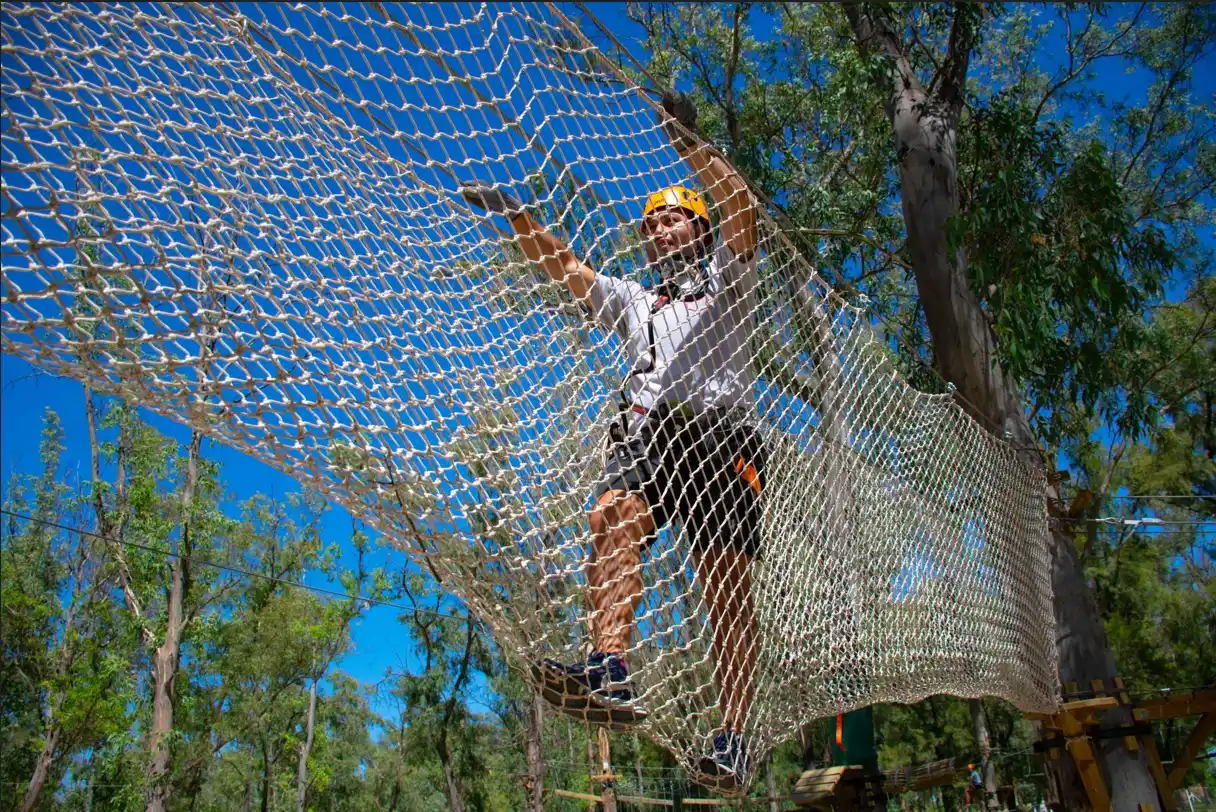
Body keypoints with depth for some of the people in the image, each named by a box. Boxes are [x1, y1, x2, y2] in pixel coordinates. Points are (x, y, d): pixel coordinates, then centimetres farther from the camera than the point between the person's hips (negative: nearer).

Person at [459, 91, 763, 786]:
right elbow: (564, 266, 27)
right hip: (647, 430, 3)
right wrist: (517, 214, 17)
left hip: (720, 434, -3)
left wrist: (686, 141, -2)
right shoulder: (633, 299, 35)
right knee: (614, 517, -29)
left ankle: (733, 735, -12)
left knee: (728, 590, -12)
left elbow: (743, 208, 5)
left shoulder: (726, 282, 22)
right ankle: (612, 674, -43)